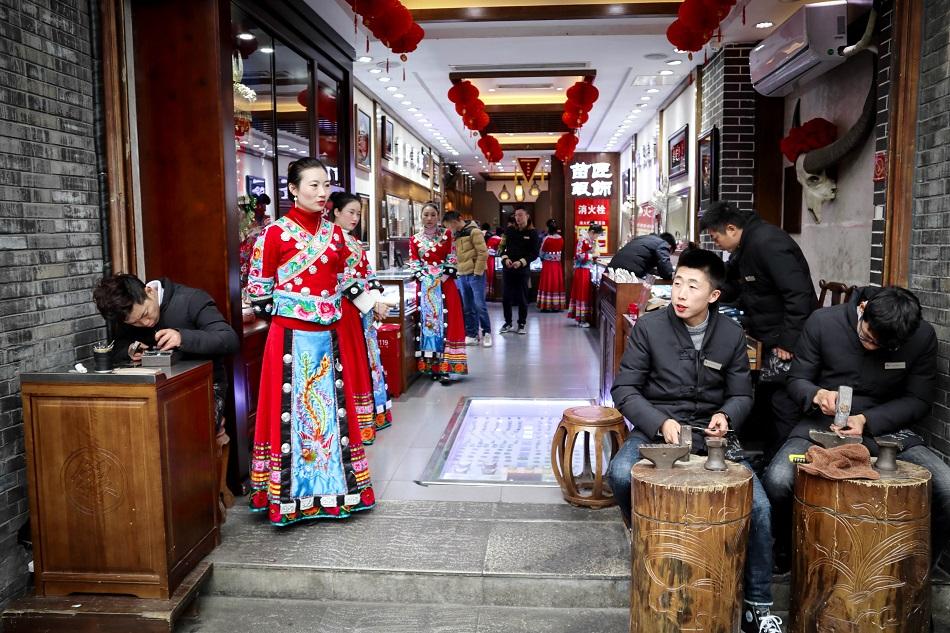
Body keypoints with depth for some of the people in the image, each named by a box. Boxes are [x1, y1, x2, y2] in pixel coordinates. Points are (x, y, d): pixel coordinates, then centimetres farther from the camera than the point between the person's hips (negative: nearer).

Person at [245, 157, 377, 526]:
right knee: (293, 410, 0)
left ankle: (334, 488, 23)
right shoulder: (275, 233, -7)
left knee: (331, 409, 11)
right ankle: (290, 495, 12)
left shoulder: (334, 233, 10)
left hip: (329, 336, 5)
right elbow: (258, 288, -3)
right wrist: (283, 316, 1)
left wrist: (371, 299, 9)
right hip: (292, 337, -5)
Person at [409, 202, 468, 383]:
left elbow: (452, 259, 1)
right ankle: (431, 366, 7)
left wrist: (443, 278, -11)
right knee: (427, 322, 1)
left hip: (445, 283, -1)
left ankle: (445, 367, -8)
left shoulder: (446, 234, 6)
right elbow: (413, 263, 3)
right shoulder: (415, 239, 8)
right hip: (426, 285, 1)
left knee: (445, 322, -7)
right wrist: (425, 278, -10)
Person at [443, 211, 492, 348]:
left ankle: (486, 333, 8)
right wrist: (457, 271, 14)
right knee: (467, 308, 8)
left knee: (479, 305, -4)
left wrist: (477, 272, -13)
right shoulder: (456, 235, 15)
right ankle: (472, 335, 15)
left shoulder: (474, 231, -9)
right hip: (462, 275, 7)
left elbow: (483, 253, -13)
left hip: (475, 275, -7)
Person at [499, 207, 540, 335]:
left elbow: (535, 253, -4)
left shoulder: (532, 233, -2)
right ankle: (508, 323, 15)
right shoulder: (509, 230, 6)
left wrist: (521, 262, -16)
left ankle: (522, 324, 14)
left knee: (522, 298, 3)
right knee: (506, 297, 3)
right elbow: (502, 247, 10)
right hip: (507, 268, 3)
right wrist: (505, 258, -9)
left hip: (523, 269, -2)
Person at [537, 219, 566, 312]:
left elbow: (542, 252, -2)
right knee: (557, 283, 8)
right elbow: (561, 250, 8)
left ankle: (546, 306, 1)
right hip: (557, 264, 4)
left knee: (547, 283, 1)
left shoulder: (546, 238, -12)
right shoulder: (561, 239, -2)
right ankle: (557, 306, 11)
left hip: (547, 264, -4)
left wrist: (542, 259, 18)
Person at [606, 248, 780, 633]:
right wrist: (661, 422, -21)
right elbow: (624, 390, -5)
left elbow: (741, 395, 9)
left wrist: (726, 416, -15)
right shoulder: (648, 327, -4)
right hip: (656, 427, -1)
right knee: (620, 475, -32)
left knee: (758, 505, -19)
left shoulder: (731, 334, 4)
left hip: (711, 433, 2)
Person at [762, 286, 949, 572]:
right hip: (822, 423, -1)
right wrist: (817, 394, -25)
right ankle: (788, 550, 4)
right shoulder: (822, 322, -9)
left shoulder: (922, 335, -6)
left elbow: (919, 399, 0)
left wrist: (867, 420, -16)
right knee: (777, 482, -30)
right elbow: (796, 380, 0)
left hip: (886, 427, 2)